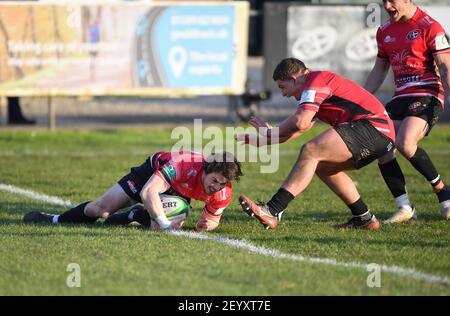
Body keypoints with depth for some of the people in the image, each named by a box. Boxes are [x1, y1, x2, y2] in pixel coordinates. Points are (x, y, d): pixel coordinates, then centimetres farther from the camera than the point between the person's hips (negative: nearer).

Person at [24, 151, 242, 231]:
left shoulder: (223, 194, -29)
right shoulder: (183, 165, -47)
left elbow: (213, 216, -7)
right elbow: (147, 193, -51)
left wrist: (209, 222, -31)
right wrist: (165, 223, -54)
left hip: (179, 192, 4)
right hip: (154, 171, -4)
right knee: (100, 209, -3)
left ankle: (131, 217, 19)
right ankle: (58, 219, 26)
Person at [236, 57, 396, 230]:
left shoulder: (316, 80, -5)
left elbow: (300, 122, -18)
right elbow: (302, 128, 30)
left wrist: (271, 132, -3)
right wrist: (262, 140, 27)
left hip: (372, 127, -11)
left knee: (310, 151, -19)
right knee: (322, 165, 20)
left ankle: (272, 211, -29)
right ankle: (364, 218, 22)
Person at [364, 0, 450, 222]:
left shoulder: (429, 27, -7)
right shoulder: (385, 31, 13)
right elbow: (379, 70, 23)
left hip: (427, 95, -7)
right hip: (401, 96, 7)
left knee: (405, 143, -27)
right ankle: (405, 209, -3)